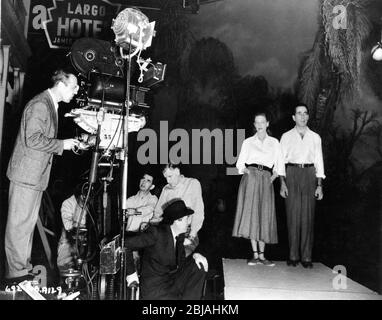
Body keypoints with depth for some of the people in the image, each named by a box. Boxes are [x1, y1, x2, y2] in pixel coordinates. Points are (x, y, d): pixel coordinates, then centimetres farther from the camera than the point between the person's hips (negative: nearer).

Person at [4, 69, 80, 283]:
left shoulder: (51, 105, 15)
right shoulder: (40, 104, -16)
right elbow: (33, 139, -22)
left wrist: (67, 144, 11)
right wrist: (62, 144, -15)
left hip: (37, 174, 10)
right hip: (27, 173, -10)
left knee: (28, 222, 16)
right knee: (20, 223, -1)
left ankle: (24, 266, 27)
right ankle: (16, 272, 9)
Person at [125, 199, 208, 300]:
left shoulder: (180, 236, 4)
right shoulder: (157, 232, -19)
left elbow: (180, 263, 11)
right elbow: (126, 244, -17)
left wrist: (194, 255, -9)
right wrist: (131, 272, -13)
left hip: (172, 282, 7)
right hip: (153, 287, -7)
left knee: (200, 265, -7)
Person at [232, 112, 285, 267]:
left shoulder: (274, 142, 18)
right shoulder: (248, 142, 14)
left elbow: (280, 163, 15)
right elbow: (240, 163, 10)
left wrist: (275, 175, 1)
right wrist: (245, 170, -8)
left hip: (266, 179, 1)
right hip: (250, 177, -1)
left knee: (265, 215, -3)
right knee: (250, 212, -11)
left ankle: (262, 255, 4)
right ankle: (255, 255, -6)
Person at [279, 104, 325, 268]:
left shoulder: (315, 137, 12)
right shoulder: (286, 136, 9)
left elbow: (319, 161, 10)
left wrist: (319, 185, 3)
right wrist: (282, 182, -5)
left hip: (309, 174, 1)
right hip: (292, 174, -1)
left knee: (308, 216, -1)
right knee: (292, 215, -3)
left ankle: (306, 257, 4)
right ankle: (293, 256, 4)